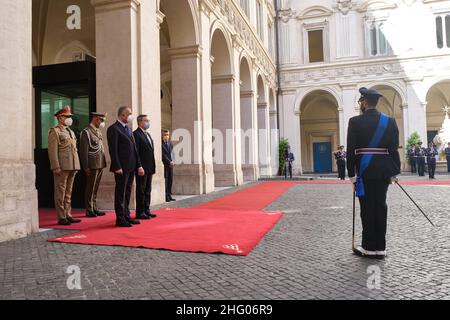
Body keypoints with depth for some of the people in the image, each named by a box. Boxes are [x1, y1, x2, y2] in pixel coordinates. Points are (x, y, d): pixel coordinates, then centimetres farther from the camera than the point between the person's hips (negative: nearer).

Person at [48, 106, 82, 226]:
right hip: (62, 167, -8)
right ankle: (61, 217, 4)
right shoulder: (54, 131, -5)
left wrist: (76, 166, 15)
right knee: (60, 192, -1)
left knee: (68, 192, 12)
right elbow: (52, 151, -12)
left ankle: (68, 215, 19)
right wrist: (56, 167, -18)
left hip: (72, 166, 8)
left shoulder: (71, 132, 19)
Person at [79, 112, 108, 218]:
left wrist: (103, 164, 15)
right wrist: (86, 167, -16)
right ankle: (89, 210, 8)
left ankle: (94, 208, 22)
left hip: (100, 165, 8)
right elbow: (83, 151, -13)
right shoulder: (86, 132, -9)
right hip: (92, 165, -8)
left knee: (95, 189, 14)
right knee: (90, 189, 0)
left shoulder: (99, 132, 17)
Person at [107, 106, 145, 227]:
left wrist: (139, 165, 13)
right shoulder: (113, 129, -8)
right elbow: (113, 150, -14)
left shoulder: (128, 129, 18)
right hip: (122, 167, -8)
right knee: (120, 193, -1)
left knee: (127, 193, 14)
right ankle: (120, 219, 6)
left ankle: (126, 216, 23)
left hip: (131, 167, 8)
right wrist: (117, 167, -19)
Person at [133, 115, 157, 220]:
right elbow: (135, 152, -15)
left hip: (149, 168, 9)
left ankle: (146, 210, 21)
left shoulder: (148, 135, 19)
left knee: (148, 190, 13)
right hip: (142, 168, -9)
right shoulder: (136, 134, -9)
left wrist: (153, 167, 15)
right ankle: (140, 212, 5)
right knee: (141, 190, -1)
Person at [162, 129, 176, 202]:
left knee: (170, 180, 7)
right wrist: (169, 162, -16)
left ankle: (169, 195, 13)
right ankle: (165, 196, -2)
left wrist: (172, 161, 0)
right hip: (164, 164, -7)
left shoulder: (170, 144, 17)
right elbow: (163, 155, -12)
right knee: (165, 180, -6)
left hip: (170, 164, 7)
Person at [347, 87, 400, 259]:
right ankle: (380, 248, 14)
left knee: (367, 209, 2)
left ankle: (369, 247, 8)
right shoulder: (390, 121, 4)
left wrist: (351, 173, -1)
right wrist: (394, 172, 10)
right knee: (380, 208, 8)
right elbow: (394, 148, 4)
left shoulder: (355, 121, -6)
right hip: (383, 171, 4)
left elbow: (351, 150, -7)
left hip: (365, 171, -3)